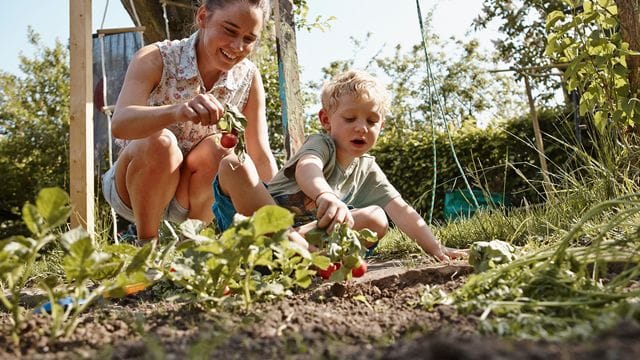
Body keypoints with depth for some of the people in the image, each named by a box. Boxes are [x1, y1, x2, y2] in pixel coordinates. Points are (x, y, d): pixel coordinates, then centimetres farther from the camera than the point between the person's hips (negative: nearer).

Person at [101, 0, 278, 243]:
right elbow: (119, 124, -37)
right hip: (132, 188, -2)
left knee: (217, 148, -28)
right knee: (159, 142, -32)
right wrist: (176, 111, -58)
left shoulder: (249, 78, -10)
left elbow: (261, 157, -10)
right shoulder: (156, 59, -19)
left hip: (191, 198, 3)